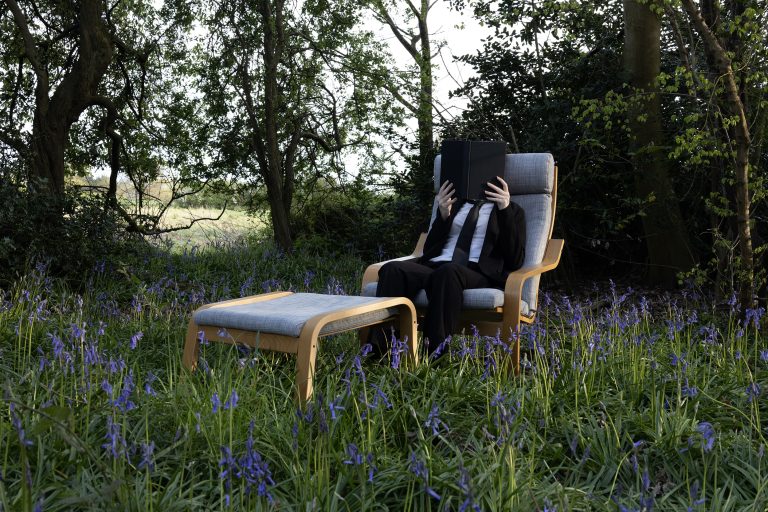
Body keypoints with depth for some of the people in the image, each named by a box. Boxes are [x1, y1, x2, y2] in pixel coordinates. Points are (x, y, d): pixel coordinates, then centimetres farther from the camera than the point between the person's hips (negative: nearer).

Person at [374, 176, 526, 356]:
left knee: (449, 272, -40)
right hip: (434, 267, 4)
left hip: (478, 273, -4)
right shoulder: (454, 204, 30)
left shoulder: (512, 211, 19)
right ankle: (381, 352, -38)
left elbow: (515, 261, 4)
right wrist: (443, 215, 7)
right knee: (392, 269, -28)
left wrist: (505, 210, -5)